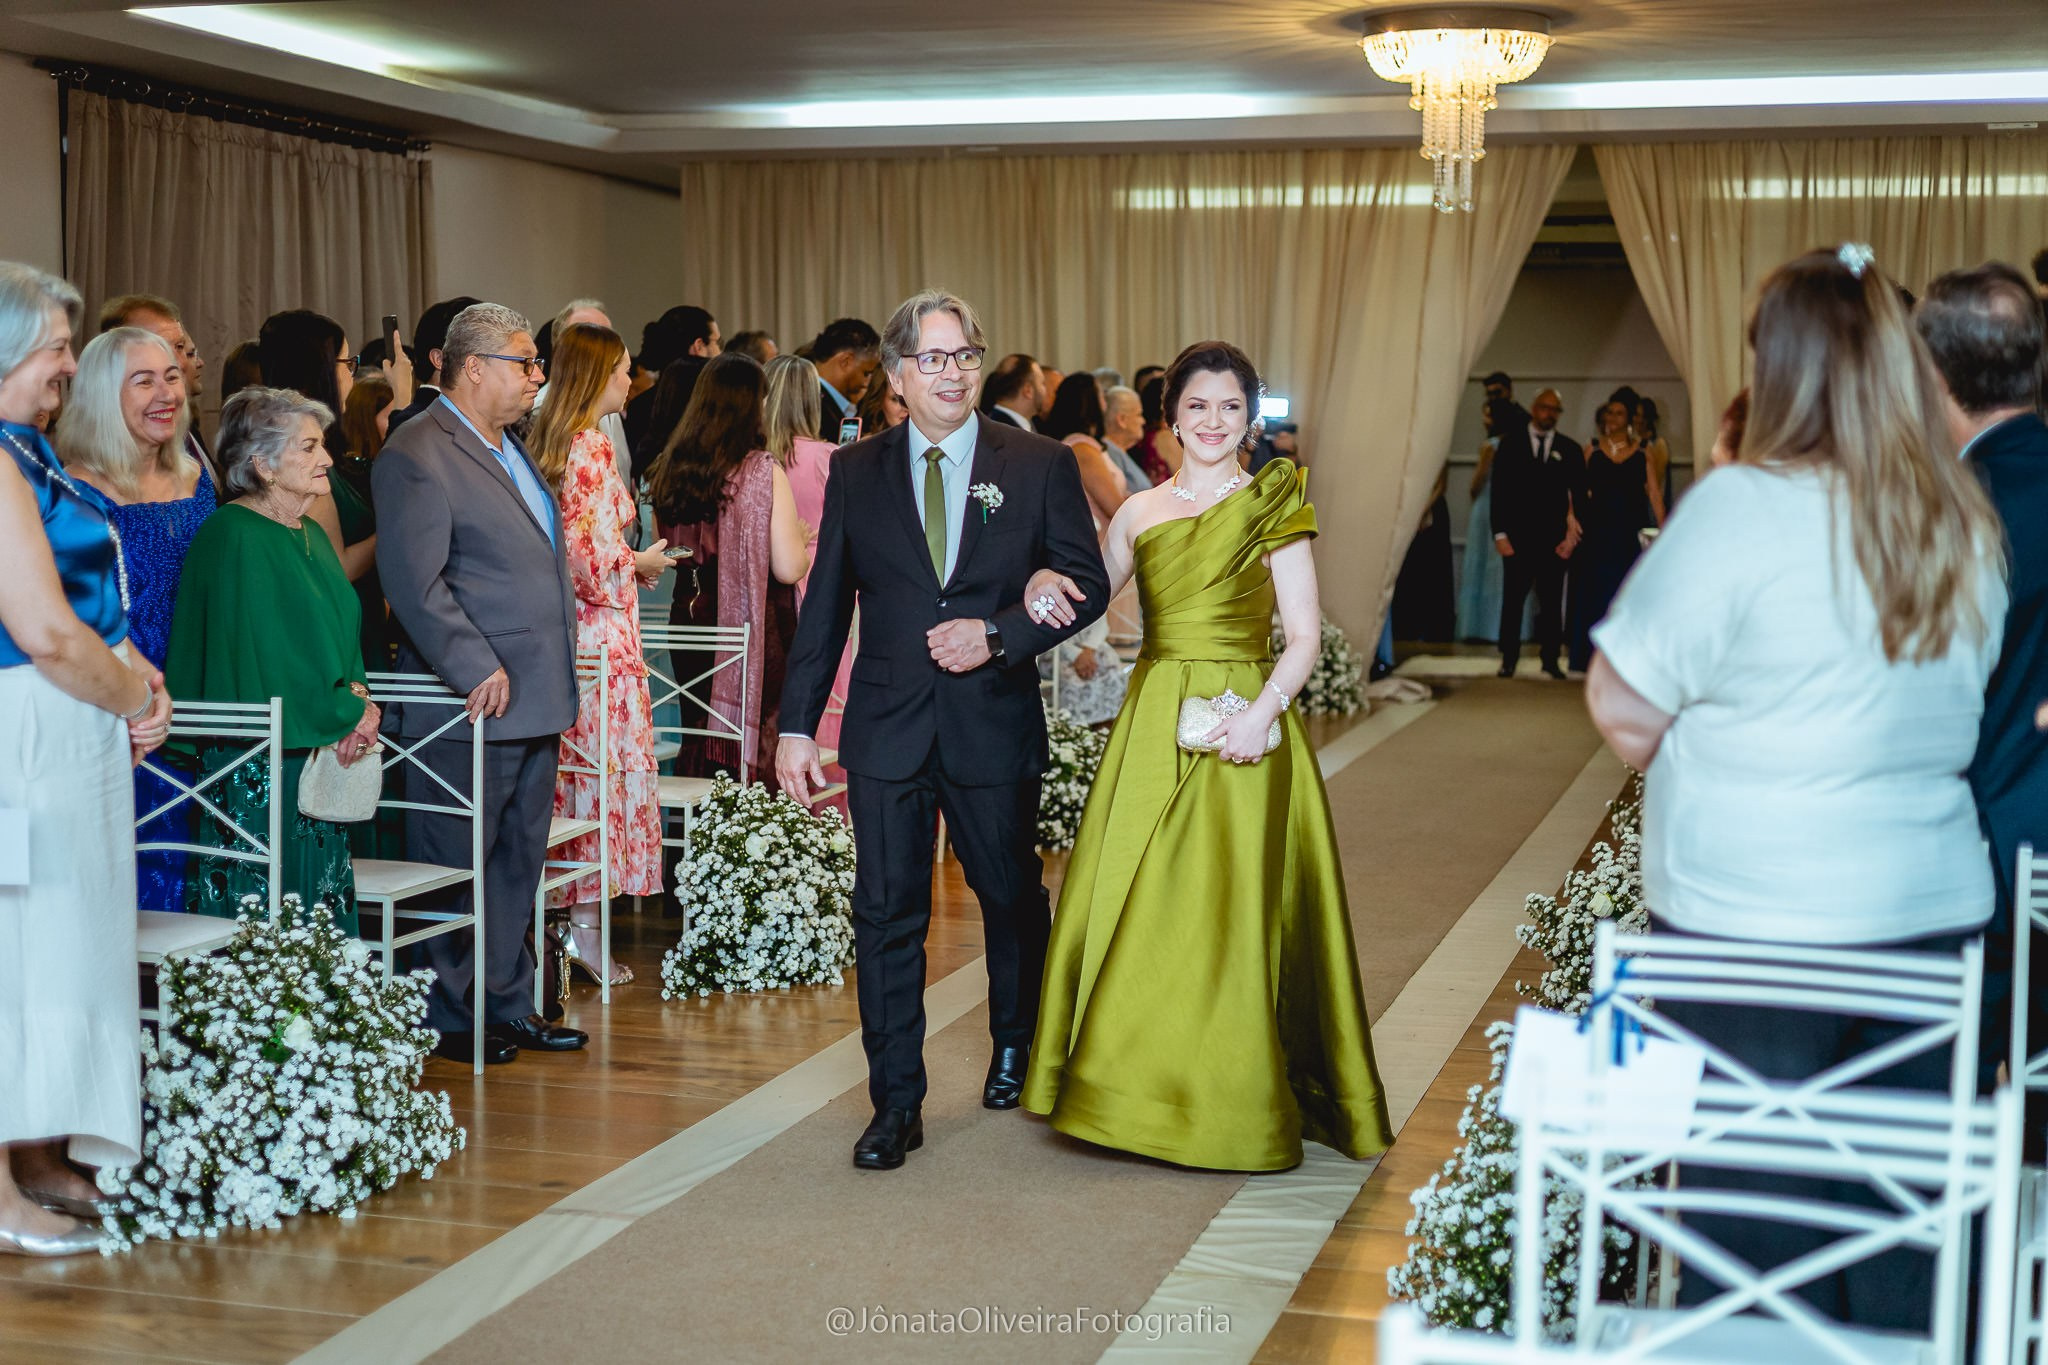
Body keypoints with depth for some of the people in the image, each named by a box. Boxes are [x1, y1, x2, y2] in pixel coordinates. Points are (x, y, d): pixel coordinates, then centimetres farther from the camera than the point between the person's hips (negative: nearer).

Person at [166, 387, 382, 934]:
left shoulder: (312, 535, 15)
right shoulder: (233, 535, -12)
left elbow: (345, 633, 18)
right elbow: (263, 652, -17)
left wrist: (357, 695, -3)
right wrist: (349, 712, -9)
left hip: (323, 761, 8)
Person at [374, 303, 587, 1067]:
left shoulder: (509, 450, 18)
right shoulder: (418, 455, -12)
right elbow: (415, 581, -20)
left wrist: (558, 675, 18)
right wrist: (477, 670, -22)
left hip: (534, 701, 9)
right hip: (471, 705, -9)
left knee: (518, 863, 15)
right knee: (456, 867, 1)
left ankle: (508, 1006, 25)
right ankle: (446, 1019, 11)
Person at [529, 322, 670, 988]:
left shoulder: (549, 442, 13)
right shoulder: (591, 447, -14)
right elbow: (595, 557, -19)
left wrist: (626, 562, 18)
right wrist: (642, 562, -2)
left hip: (562, 625, 9)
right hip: (600, 631, -9)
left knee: (571, 767, 11)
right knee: (606, 766, -4)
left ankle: (564, 908, 16)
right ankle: (586, 927, -2)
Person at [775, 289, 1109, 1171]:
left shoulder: (1040, 466, 0)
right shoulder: (856, 471, 5)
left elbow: (1087, 584, 0)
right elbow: (825, 604, 7)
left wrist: (999, 633, -16)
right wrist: (797, 724, 4)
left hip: (995, 724, 0)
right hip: (887, 727, 1)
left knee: (1012, 897, 15)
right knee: (887, 913, -1)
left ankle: (1015, 1047, 40)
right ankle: (896, 1105, 6)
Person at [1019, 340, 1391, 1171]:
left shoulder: (1271, 509, 0)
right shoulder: (1140, 514, 11)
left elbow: (1304, 636, -4)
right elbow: (1086, 603, 17)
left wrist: (1264, 710, -20)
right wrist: (1045, 581, -5)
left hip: (1240, 734, -4)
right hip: (1153, 729, 4)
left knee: (1228, 913, -4)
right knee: (1136, 908, 5)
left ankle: (1232, 1106, 9)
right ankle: (1139, 1092, 18)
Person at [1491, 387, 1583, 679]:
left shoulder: (1569, 449, 8)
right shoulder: (1510, 443, 6)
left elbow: (1579, 495, 7)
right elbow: (1499, 490, 2)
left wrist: (1573, 534, -3)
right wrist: (1500, 533, -5)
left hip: (1554, 537, 1)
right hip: (1518, 535, -1)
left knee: (1552, 600, 3)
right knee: (1513, 598, 1)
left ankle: (1551, 658, 10)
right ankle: (1509, 659, 8)